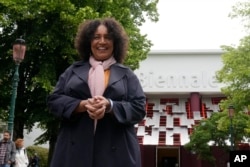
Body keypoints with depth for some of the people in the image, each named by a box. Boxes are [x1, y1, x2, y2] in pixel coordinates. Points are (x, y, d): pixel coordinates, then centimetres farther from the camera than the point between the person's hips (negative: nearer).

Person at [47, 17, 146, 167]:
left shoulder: (127, 74, 13)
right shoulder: (74, 70, 16)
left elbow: (139, 108, 4)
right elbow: (54, 100, 8)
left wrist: (110, 106, -15)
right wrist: (82, 105, -11)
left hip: (116, 151, 0)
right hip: (75, 148, 1)